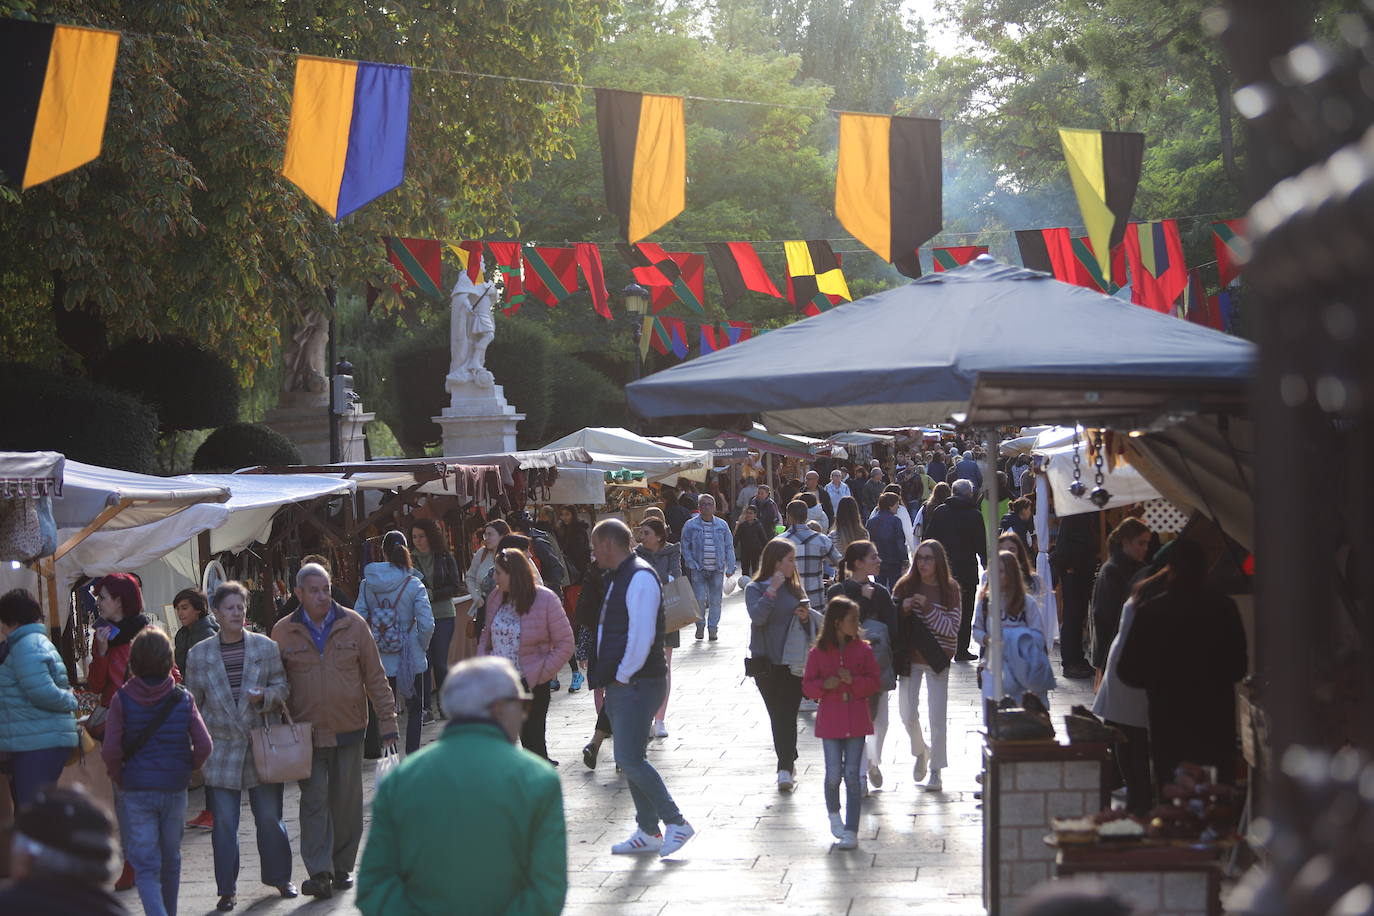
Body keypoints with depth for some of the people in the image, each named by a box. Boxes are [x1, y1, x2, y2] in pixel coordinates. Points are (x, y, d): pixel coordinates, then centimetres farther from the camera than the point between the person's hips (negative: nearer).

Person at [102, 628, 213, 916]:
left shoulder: (122, 700, -9)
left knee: (145, 865, -2)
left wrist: (118, 779, 2)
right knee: (170, 859, 19)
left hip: (135, 792, -2)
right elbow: (204, 745, -10)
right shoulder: (183, 699, -4)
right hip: (174, 789, 2)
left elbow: (110, 750, -15)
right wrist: (187, 768, 9)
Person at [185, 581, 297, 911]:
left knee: (270, 817, 7)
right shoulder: (199, 654, 3)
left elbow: (282, 687, 6)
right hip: (221, 748, 0)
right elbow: (193, 702, 9)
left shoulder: (265, 647, 3)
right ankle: (227, 889, 10)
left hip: (261, 745, 0)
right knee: (223, 822, 1)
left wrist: (265, 696, -16)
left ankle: (280, 877, 25)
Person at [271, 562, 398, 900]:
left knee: (347, 802, 8)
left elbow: (375, 677, 3)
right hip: (307, 733, -1)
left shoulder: (353, 625, 0)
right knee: (314, 801, -7)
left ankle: (342, 868, 20)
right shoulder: (283, 633, 0)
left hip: (349, 730, 1)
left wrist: (387, 722, 0)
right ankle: (319, 873, -9)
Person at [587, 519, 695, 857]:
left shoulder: (640, 577, -15)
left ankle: (676, 823, -4)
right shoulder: (619, 578, 17)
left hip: (637, 684, -10)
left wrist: (623, 675, -17)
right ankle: (647, 832, 19)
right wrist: (610, 677, 12)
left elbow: (642, 634, -23)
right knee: (629, 759, 12)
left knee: (629, 758, -12)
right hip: (619, 684, 10)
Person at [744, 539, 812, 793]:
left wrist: (805, 616, -8)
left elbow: (812, 622, 14)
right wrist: (772, 590, -21)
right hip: (767, 664, -2)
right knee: (779, 716, 3)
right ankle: (788, 764, 16)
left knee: (787, 715, -6)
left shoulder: (796, 587, 9)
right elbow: (757, 617, -19)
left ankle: (786, 768, -8)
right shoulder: (755, 589, -2)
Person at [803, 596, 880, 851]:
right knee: (833, 775, -5)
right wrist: (825, 684, -16)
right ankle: (834, 814, 27)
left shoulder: (863, 650, 3)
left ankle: (851, 832, 1)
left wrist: (853, 681, -16)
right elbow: (808, 685, 4)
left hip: (856, 721, 0)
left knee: (852, 775, -3)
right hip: (830, 721, 0)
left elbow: (874, 683, 2)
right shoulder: (818, 652, 0)